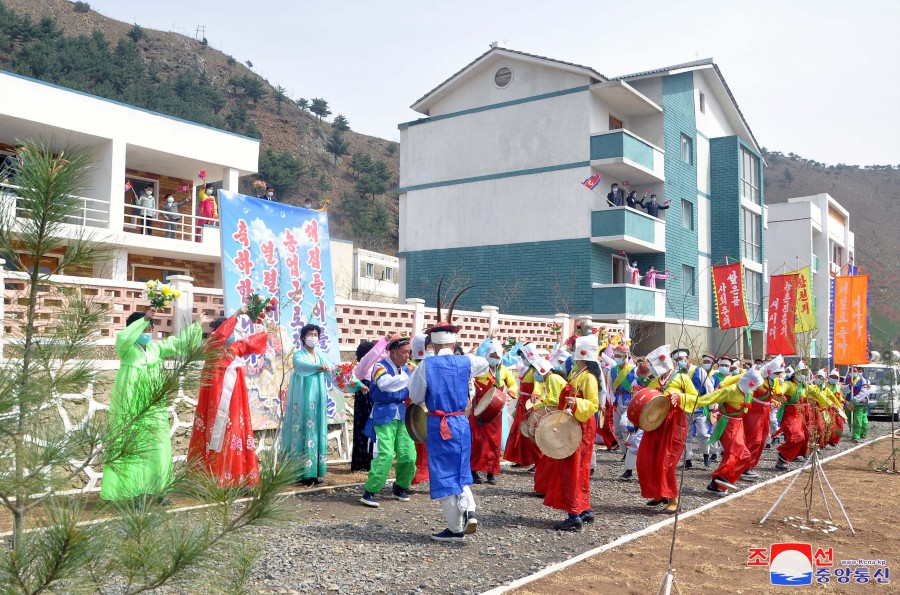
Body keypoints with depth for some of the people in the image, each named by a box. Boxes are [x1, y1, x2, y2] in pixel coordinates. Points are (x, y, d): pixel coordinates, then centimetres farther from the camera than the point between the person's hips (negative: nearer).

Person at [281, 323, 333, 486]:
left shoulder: (320, 356, 14)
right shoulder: (299, 354, -3)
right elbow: (300, 366, -26)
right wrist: (318, 367, -46)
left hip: (317, 401, 6)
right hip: (303, 400, -6)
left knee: (317, 432, 5)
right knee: (303, 432, -7)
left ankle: (314, 471, 9)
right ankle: (301, 473, -5)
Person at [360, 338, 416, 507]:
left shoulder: (406, 369, 12)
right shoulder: (380, 366, -8)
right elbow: (384, 383, -30)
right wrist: (409, 376, -34)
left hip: (402, 415, 6)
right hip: (384, 415, -6)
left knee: (409, 455, 1)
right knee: (385, 454, -16)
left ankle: (400, 487, 24)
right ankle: (369, 492, -6)